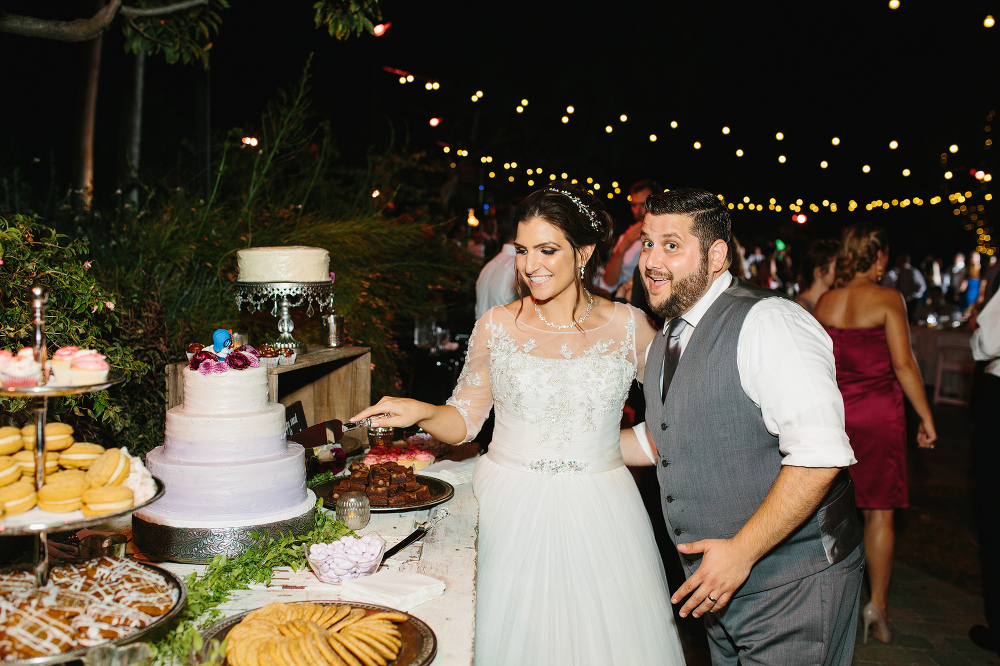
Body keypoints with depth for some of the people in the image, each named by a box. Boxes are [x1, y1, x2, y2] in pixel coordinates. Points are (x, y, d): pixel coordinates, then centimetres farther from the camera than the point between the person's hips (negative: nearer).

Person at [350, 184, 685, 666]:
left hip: (598, 511, 1)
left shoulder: (626, 326, -2)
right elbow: (464, 419, 1)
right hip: (511, 504, 0)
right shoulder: (497, 326, -1)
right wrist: (420, 413, -16)